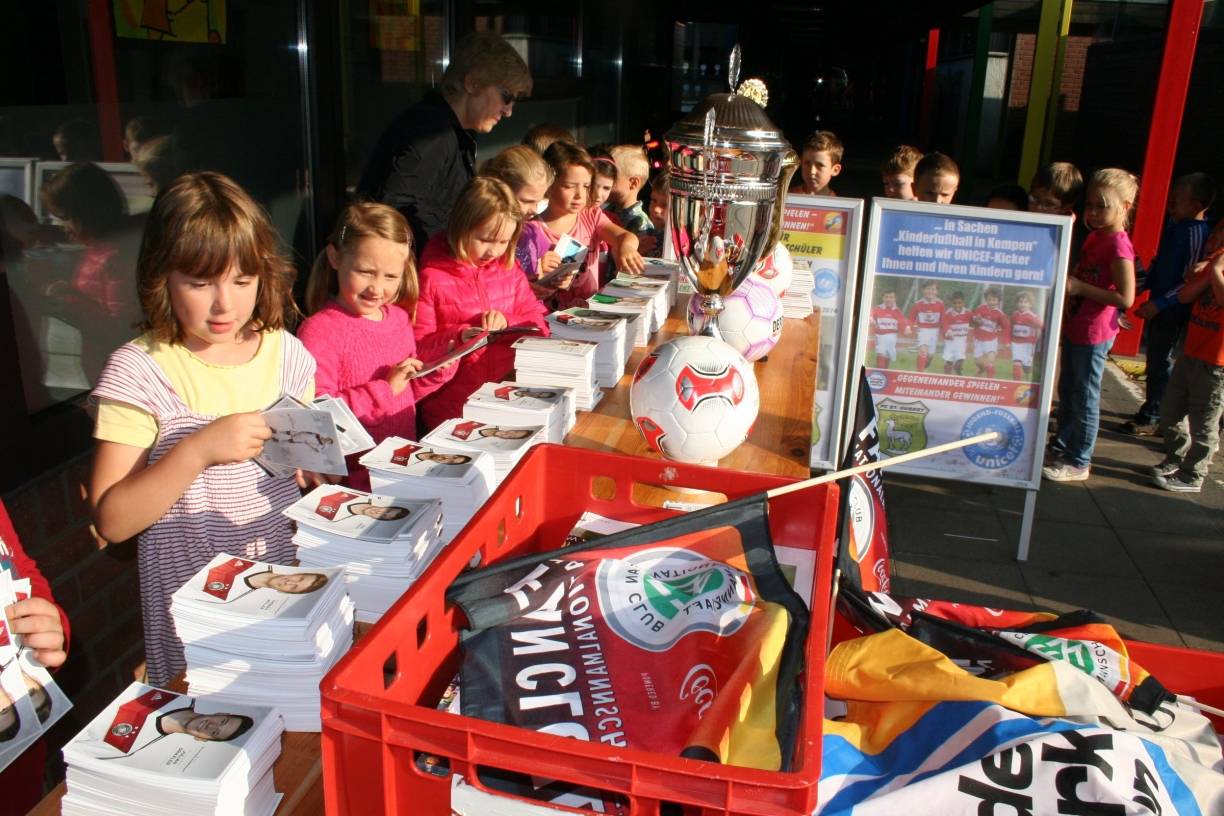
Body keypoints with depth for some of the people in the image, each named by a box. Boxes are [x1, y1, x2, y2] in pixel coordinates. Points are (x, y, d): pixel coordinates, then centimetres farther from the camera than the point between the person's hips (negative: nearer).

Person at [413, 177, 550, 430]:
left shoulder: (509, 270, 14)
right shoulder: (431, 277, -1)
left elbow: (537, 322, 15)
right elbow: (417, 344, 0)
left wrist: (507, 322, -5)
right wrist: (458, 335, -16)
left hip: (511, 388, 5)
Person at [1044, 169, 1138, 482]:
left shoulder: (1118, 245, -19)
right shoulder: (1094, 236, 9)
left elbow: (1125, 298, -24)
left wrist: (1080, 287, -24)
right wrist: (1068, 281, 5)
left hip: (1094, 334, -9)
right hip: (1074, 327, 9)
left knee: (1084, 398, 1)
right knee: (1067, 392, 20)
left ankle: (1078, 462, 13)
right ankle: (1061, 447, 34)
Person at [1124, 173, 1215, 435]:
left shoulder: (1196, 232, -20)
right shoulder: (1174, 224, 6)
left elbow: (1191, 281, -21)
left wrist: (1159, 304, -24)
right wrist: (1143, 286, 14)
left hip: (1174, 309, -8)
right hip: (1159, 303, 9)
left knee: (1161, 362, 1)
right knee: (1156, 359, 17)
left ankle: (1150, 418, 12)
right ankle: (1152, 412, 30)